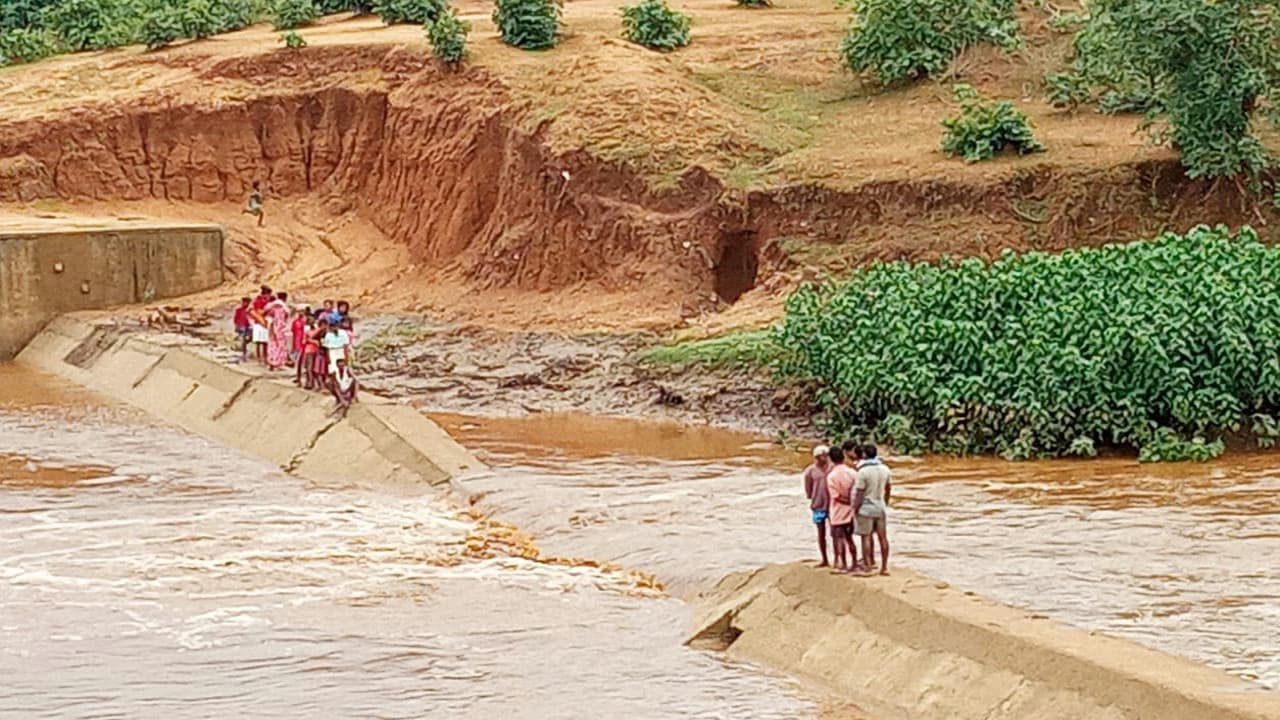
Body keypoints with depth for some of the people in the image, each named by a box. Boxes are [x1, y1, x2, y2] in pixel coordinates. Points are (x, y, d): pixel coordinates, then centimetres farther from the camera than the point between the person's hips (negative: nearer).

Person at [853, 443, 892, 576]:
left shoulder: (863, 472, -18)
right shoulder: (885, 469, 1)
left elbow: (859, 493, -17)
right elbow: (888, 489, 11)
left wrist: (855, 509, -8)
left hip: (866, 508, -6)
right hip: (880, 507, 6)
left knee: (866, 537, 1)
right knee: (882, 537, 9)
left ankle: (868, 567, 0)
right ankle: (884, 567, 12)